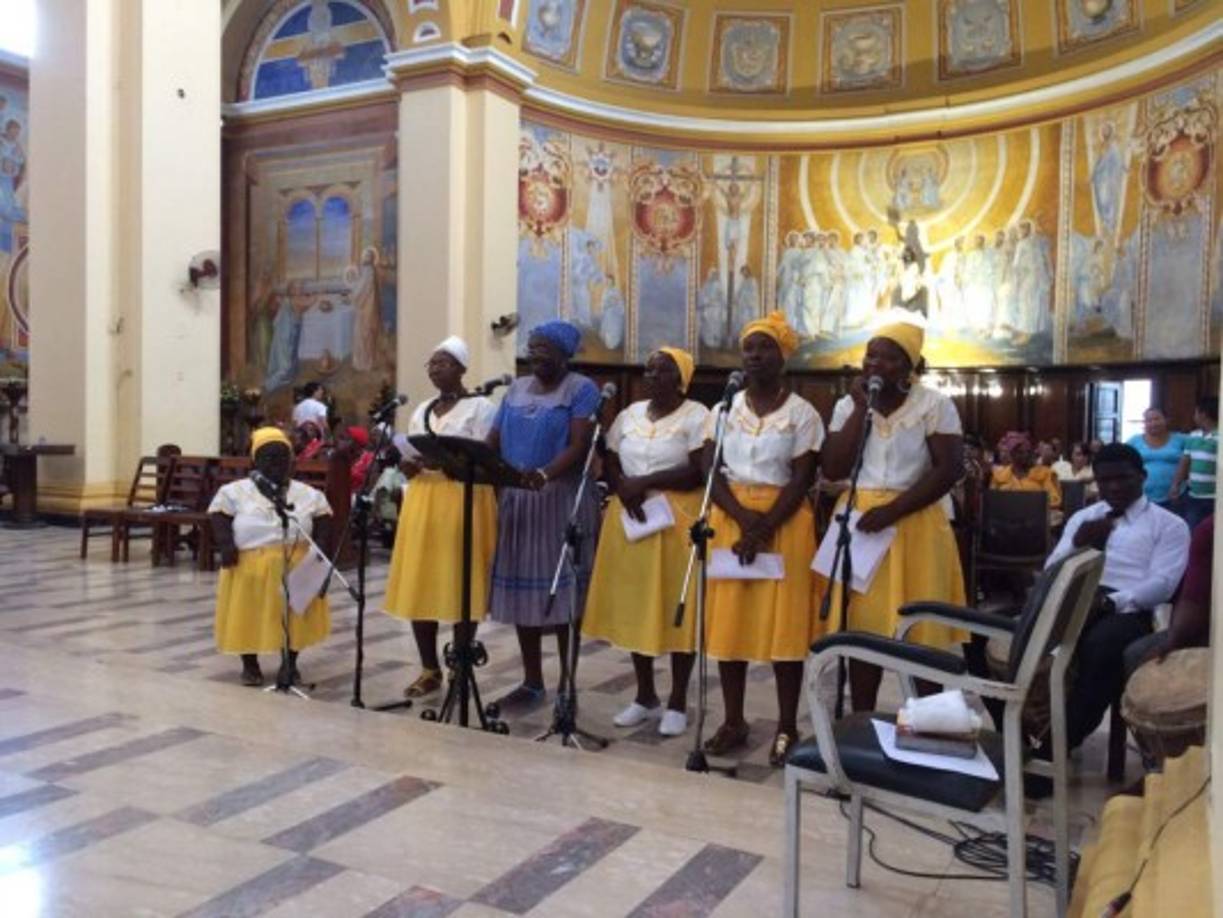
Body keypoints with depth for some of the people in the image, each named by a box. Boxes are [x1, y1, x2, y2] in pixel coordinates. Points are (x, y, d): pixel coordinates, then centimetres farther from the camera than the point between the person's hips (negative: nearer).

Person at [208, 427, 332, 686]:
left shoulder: (308, 495, 9)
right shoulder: (235, 492, 4)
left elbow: (322, 522, 8)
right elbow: (219, 517, -2)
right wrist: (226, 544, -18)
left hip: (296, 567, 1)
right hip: (250, 567, -1)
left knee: (295, 616, 5)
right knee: (251, 615, 5)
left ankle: (291, 664, 23)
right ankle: (250, 665, 23)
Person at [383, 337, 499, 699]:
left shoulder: (480, 407, -3)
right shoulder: (421, 411, 17)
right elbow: (409, 461, 19)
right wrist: (410, 464, -5)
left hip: (463, 501, -6)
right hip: (422, 501, 6)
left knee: (460, 587, -2)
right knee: (419, 586, 4)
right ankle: (429, 669, 15)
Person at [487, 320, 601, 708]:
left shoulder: (581, 389, -2)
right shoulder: (516, 389, 16)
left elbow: (579, 446, -15)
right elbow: (493, 441, 11)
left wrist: (545, 474, -32)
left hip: (562, 499, -5)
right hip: (516, 499, 6)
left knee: (562, 591, -3)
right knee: (523, 589, 7)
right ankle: (532, 682, 17)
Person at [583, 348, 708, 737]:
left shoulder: (696, 416, -4)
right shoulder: (629, 415, 13)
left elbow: (700, 472, -15)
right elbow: (610, 467, 12)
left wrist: (646, 481, -18)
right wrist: (625, 489, -9)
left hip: (677, 521, -5)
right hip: (631, 518, 5)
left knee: (675, 607, 0)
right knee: (634, 607, 7)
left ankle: (678, 702, 11)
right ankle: (645, 696, 20)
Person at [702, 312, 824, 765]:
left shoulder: (802, 412, -2)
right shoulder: (725, 408, 7)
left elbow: (801, 480, -8)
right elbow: (711, 472, 0)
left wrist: (763, 529, -18)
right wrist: (744, 520, -15)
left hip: (785, 523, -3)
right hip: (730, 519, 3)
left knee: (783, 624, -1)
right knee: (728, 621, 4)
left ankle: (787, 727, 9)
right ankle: (733, 721, 15)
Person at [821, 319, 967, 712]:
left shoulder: (935, 404, -4)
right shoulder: (847, 405, 7)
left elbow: (950, 470, -11)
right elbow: (833, 470, -3)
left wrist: (892, 510, -18)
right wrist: (861, 409, -8)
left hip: (915, 525, -3)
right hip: (859, 523, 3)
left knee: (921, 634, 1)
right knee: (862, 629, 6)